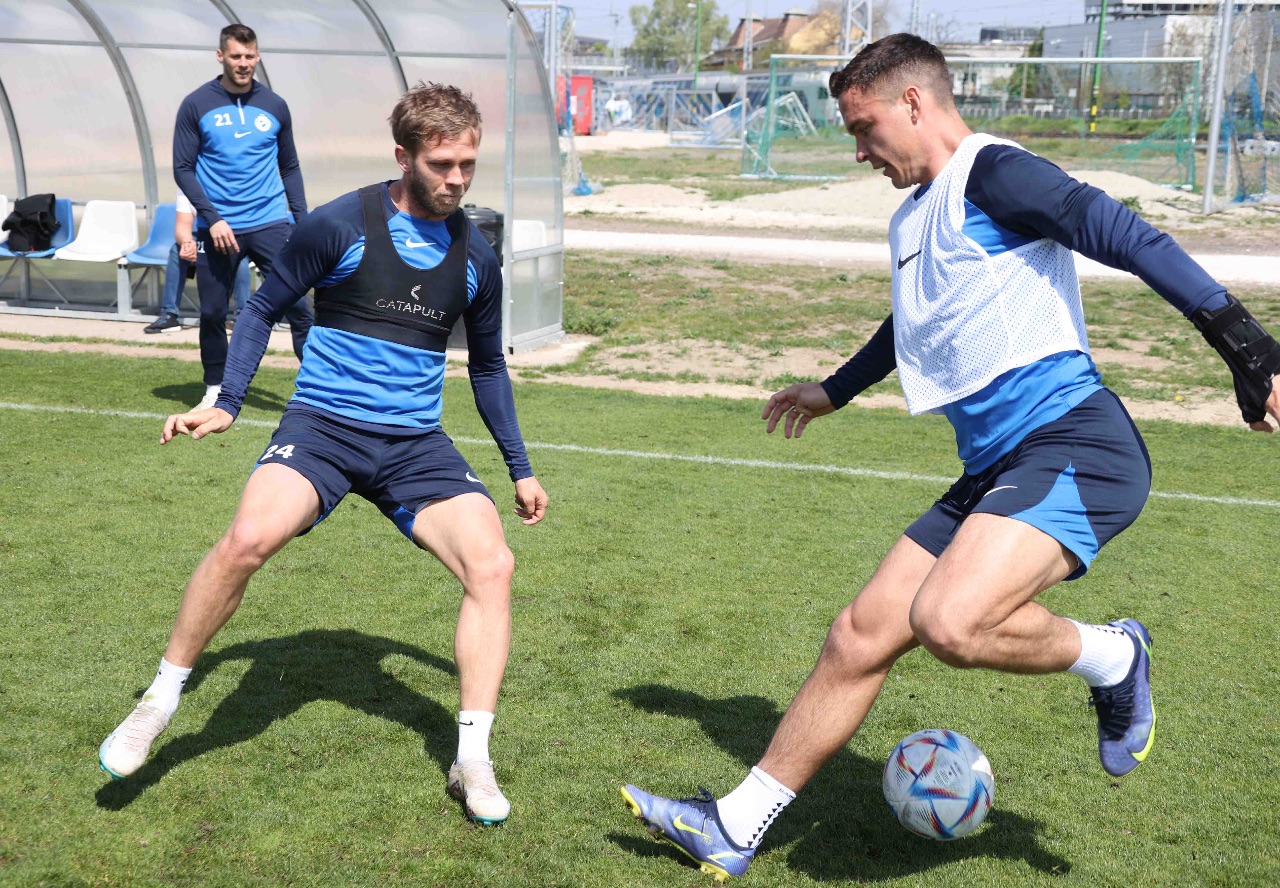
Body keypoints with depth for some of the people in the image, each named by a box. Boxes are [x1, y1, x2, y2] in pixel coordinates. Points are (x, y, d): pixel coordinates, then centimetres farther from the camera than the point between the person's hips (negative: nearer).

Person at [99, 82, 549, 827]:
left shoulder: (475, 256, 6)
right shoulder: (341, 226, -5)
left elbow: (488, 366, 20)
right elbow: (265, 307, 7)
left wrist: (520, 468, 20)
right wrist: (228, 402, -4)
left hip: (417, 444, 3)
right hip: (322, 425, -3)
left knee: (492, 564, -17)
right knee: (249, 539, -29)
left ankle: (473, 758, -6)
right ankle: (161, 702, -5)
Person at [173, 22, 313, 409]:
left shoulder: (275, 106, 7)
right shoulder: (196, 105, 1)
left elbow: (290, 168, 14)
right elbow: (183, 168, 0)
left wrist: (302, 220, 4)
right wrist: (212, 217, -12)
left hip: (270, 223, 1)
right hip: (217, 227, 0)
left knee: (295, 302, -10)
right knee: (212, 312, 6)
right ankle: (215, 390, 23)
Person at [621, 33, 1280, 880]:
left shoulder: (992, 173, -7)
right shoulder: (915, 218, 21)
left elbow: (1128, 238, -18)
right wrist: (833, 391, 52)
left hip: (1074, 447, -9)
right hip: (995, 468, 9)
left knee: (949, 622, -31)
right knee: (860, 636, 6)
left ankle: (1112, 656, -1)